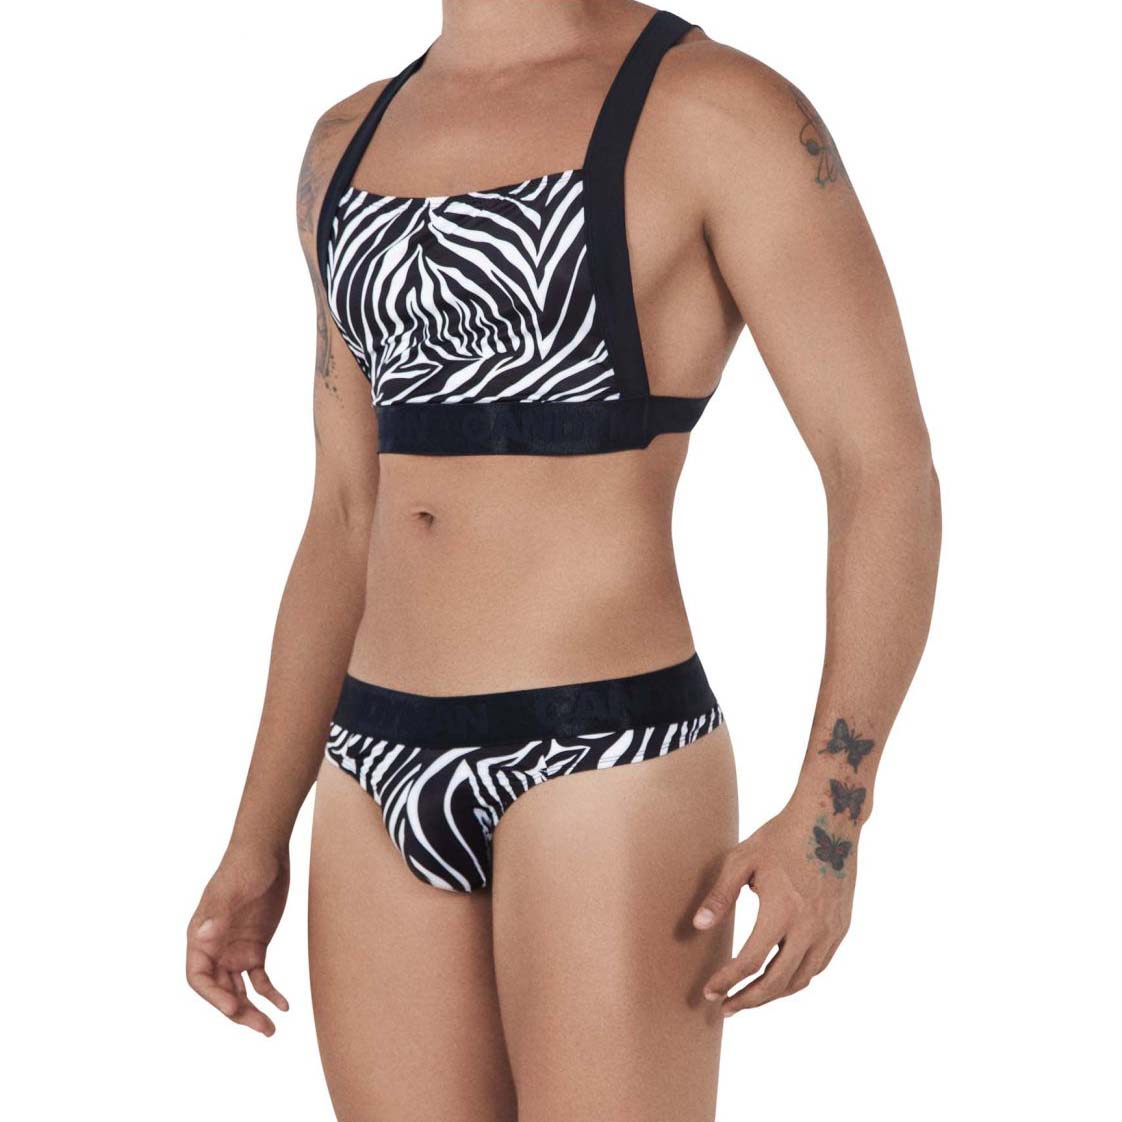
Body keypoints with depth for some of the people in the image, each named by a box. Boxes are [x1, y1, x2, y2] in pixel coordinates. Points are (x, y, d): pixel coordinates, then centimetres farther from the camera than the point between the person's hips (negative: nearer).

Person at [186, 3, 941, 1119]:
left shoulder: (721, 108, -7)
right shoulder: (352, 143, 13)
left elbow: (887, 469, -9)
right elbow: (347, 519, 15)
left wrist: (828, 818, -20)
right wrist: (258, 843, 13)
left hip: (609, 770, -6)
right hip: (384, 780, 7)